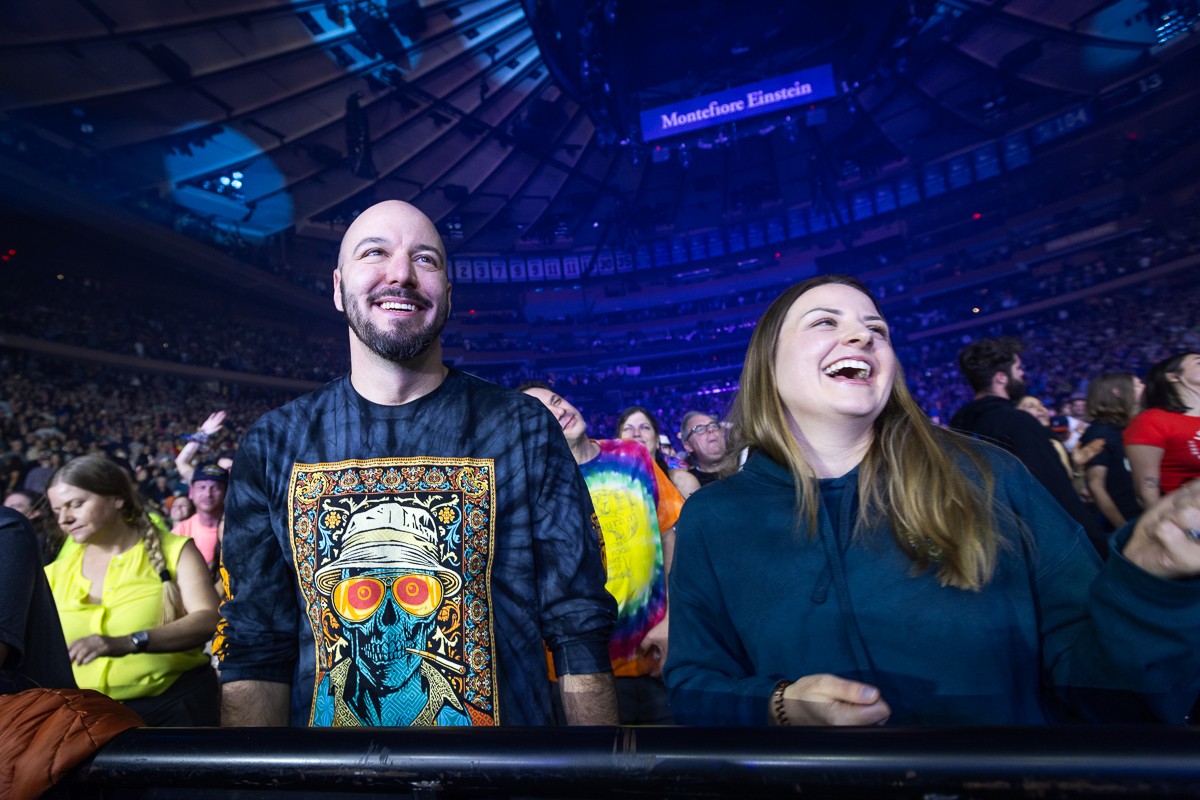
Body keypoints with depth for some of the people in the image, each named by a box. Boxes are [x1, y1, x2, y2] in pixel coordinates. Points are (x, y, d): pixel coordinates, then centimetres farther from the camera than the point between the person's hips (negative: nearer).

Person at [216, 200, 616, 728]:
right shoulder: (272, 446, -5)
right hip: (329, 713, 2)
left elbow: (580, 631, -11)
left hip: (506, 715, -1)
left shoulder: (525, 430, -11)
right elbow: (253, 655, -5)